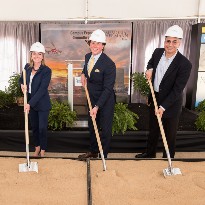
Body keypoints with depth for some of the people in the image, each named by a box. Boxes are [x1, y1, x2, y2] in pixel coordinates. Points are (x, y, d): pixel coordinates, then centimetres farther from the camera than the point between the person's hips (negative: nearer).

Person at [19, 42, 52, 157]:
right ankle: (37, 147, 36)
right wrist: (22, 85, -8)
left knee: (42, 128, 1)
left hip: (42, 104, -5)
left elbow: (42, 89, -21)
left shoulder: (46, 70, -16)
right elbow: (21, 79, 18)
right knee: (34, 127, 16)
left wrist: (30, 104, -26)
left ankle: (43, 150, 22)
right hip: (30, 102, 5)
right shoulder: (27, 67, 1)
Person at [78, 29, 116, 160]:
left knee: (105, 129, 7)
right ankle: (93, 152, 41)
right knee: (92, 126, 21)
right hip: (92, 98, 7)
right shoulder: (87, 56, -2)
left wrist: (97, 106, -28)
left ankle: (103, 156, 25)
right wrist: (83, 74, 1)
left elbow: (108, 88, -24)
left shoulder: (109, 64, -25)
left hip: (105, 101, -7)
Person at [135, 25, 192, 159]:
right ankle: (150, 153, 44)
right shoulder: (158, 52, -5)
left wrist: (163, 107, -26)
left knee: (170, 134, 12)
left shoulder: (185, 64, -23)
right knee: (153, 130, 23)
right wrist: (149, 69, -5)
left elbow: (177, 90, -23)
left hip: (171, 103, -6)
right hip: (154, 98, 6)